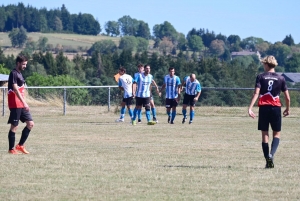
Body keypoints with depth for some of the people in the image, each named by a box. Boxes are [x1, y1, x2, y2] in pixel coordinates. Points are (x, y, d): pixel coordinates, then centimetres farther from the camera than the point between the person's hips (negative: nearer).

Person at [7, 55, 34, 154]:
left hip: (22, 105, 9)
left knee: (30, 123, 6)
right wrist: (24, 103, -25)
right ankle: (11, 149, 2)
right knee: (14, 126, -4)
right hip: (15, 105, -9)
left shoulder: (19, 74, 17)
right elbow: (15, 89, -20)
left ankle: (20, 145, 12)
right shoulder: (14, 74, -12)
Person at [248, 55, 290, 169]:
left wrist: (250, 108, -16)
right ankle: (271, 154, -16)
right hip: (276, 108, 0)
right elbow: (287, 97, 5)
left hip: (263, 108, 0)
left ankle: (268, 161, 3)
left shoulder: (261, 77, 0)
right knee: (277, 133, 10)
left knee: (264, 134, 7)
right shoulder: (280, 78, 4)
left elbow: (256, 93, -12)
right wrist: (287, 109, 21)